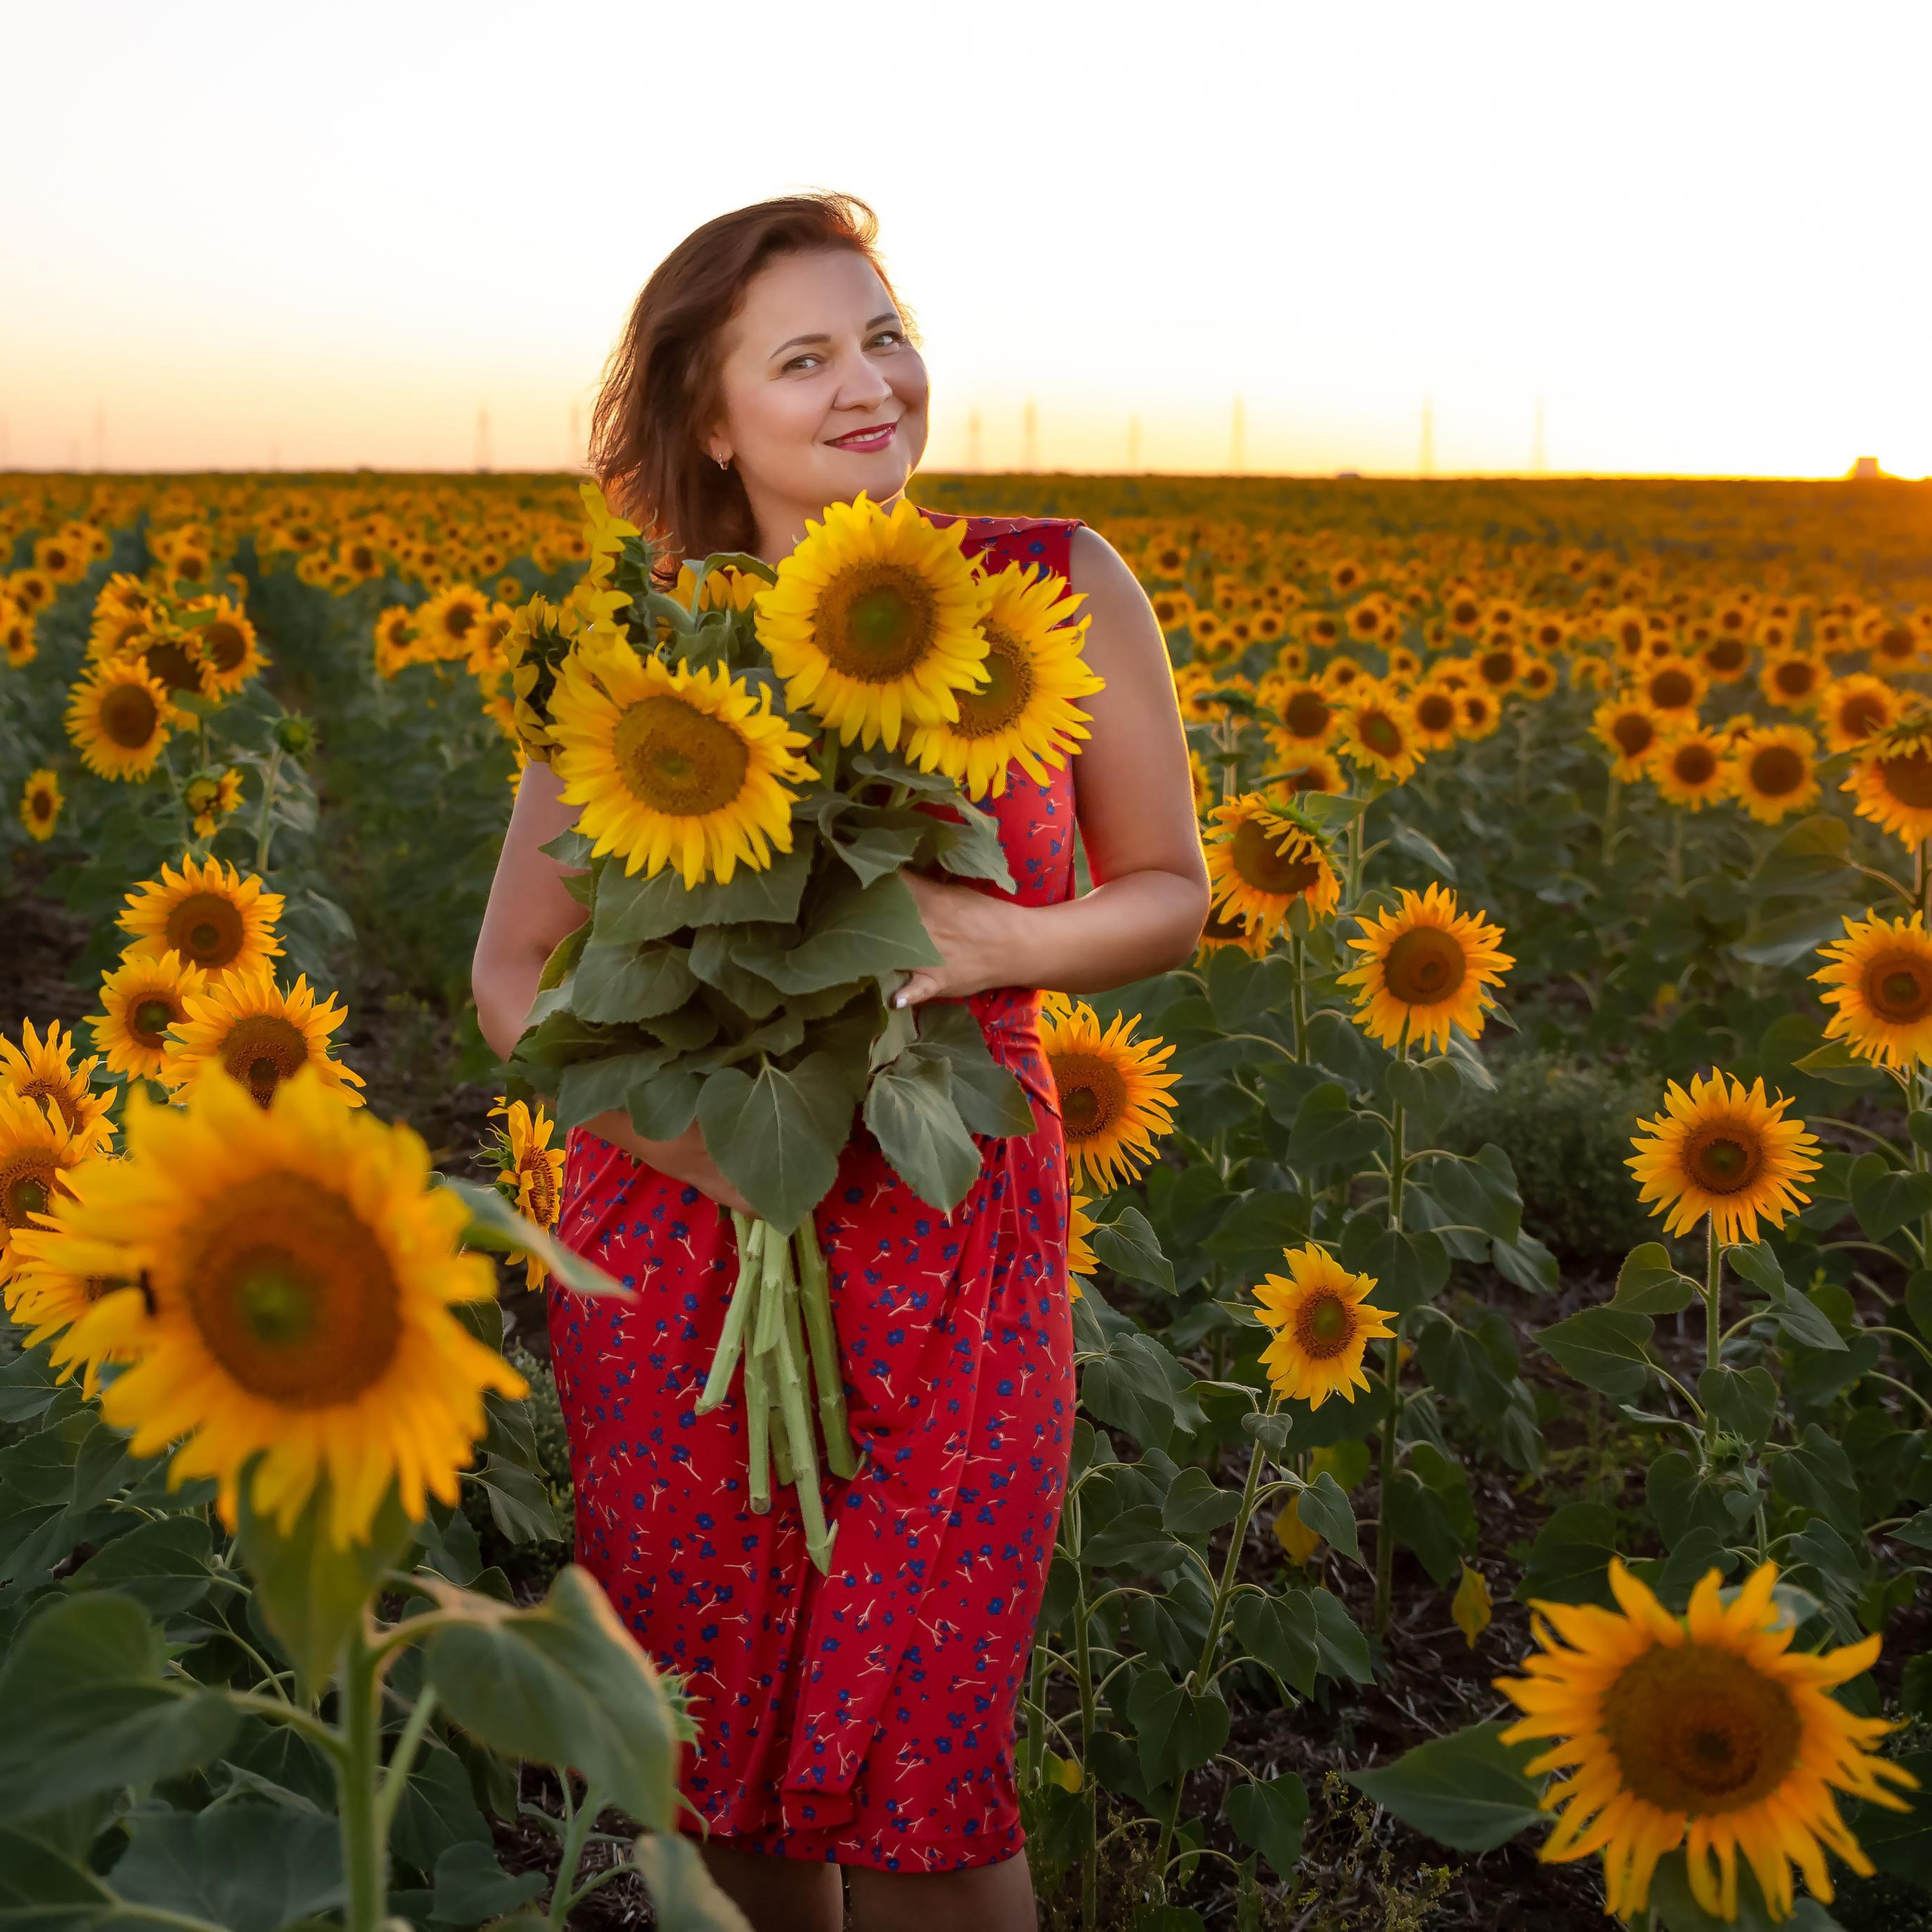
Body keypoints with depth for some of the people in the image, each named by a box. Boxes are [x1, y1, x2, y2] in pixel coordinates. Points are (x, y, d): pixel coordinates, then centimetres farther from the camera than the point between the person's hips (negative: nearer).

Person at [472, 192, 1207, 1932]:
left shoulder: (1062, 588, -5)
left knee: (917, 1760, 0)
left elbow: (1171, 900, 3)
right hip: (678, 1227, 2)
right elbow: (513, 971, 2)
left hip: (950, 1223, -1)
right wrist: (679, 1120, -17)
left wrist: (1006, 942, -18)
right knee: (712, 1739, 14)